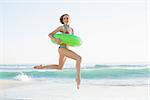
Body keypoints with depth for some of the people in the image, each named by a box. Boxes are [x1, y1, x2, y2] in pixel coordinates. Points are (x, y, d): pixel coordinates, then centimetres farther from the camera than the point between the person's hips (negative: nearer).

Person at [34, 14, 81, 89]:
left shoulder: (71, 29, 15)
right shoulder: (61, 27, -5)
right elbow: (49, 34, -6)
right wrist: (55, 39, -25)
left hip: (66, 49, 9)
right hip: (62, 49, -9)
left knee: (59, 67, 20)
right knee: (79, 58, -21)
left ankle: (42, 67, 28)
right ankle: (78, 77, -18)